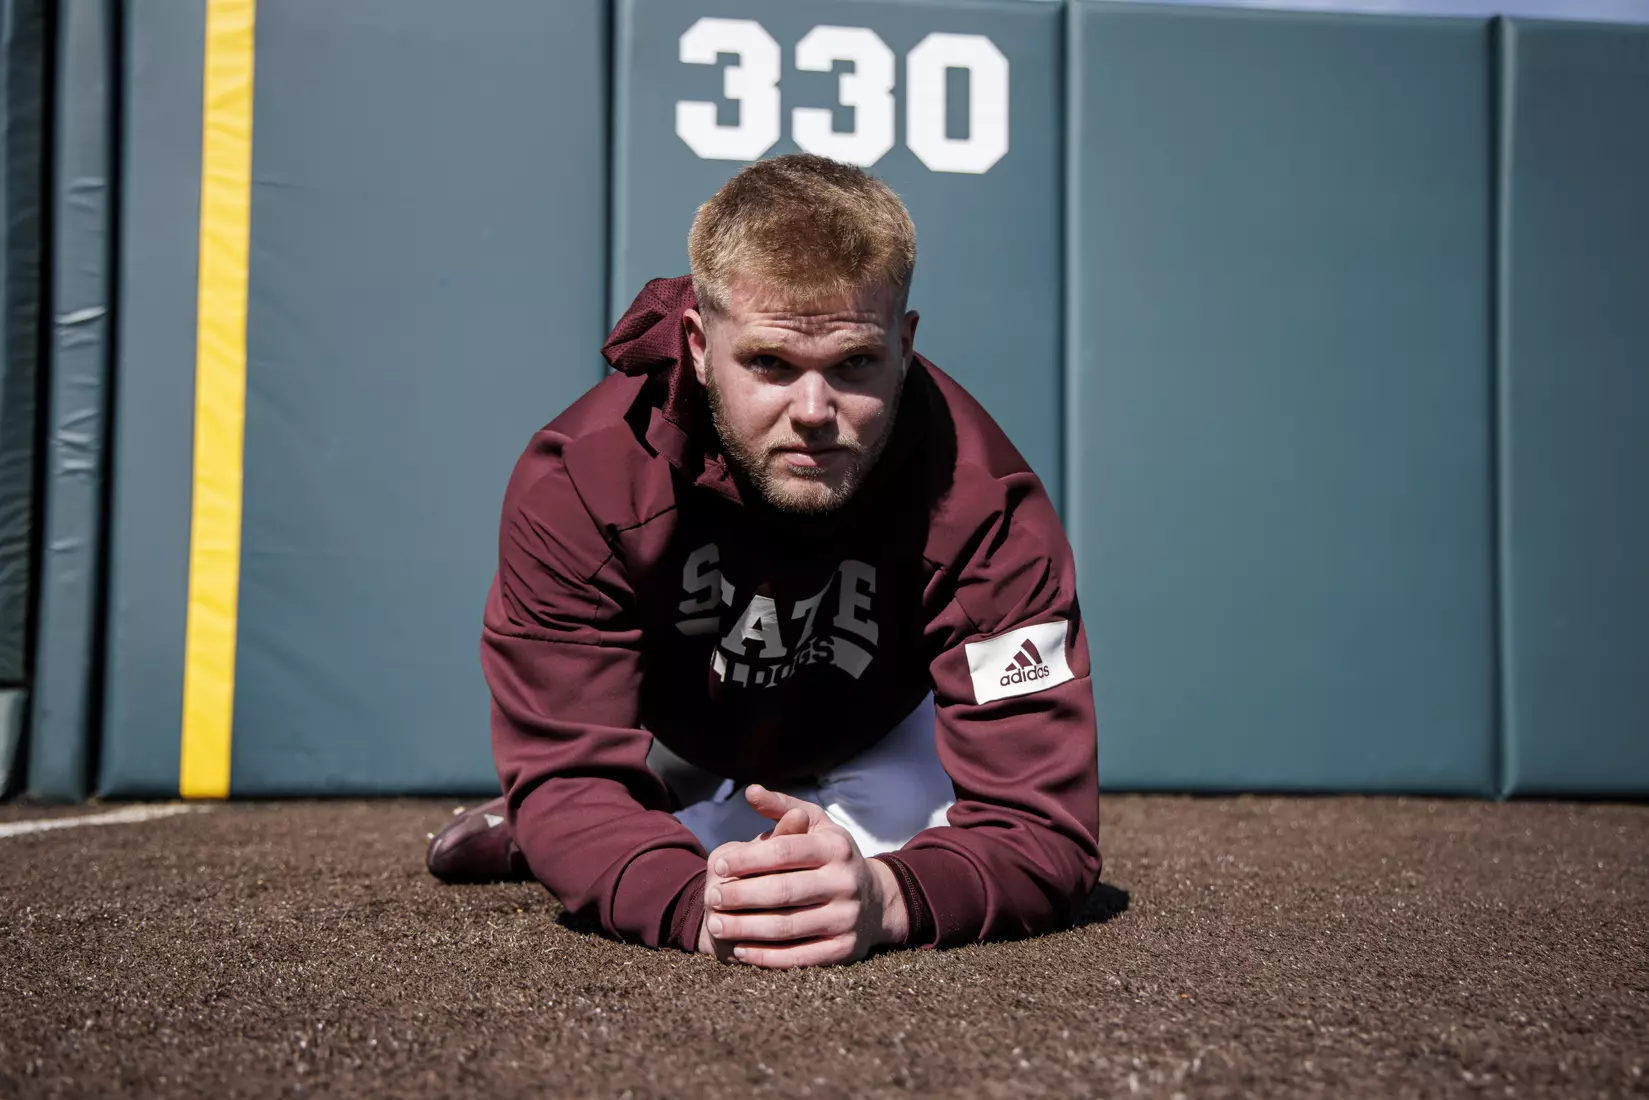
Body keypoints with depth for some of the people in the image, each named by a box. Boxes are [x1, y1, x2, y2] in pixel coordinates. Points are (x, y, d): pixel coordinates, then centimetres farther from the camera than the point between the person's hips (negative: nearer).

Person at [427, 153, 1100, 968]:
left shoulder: (984, 503, -39)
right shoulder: (577, 480, -36)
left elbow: (1041, 823, -41)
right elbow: (571, 772, -37)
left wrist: (885, 899, -65)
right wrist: (695, 901, -61)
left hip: (870, 741, 0)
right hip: (674, 734, 1)